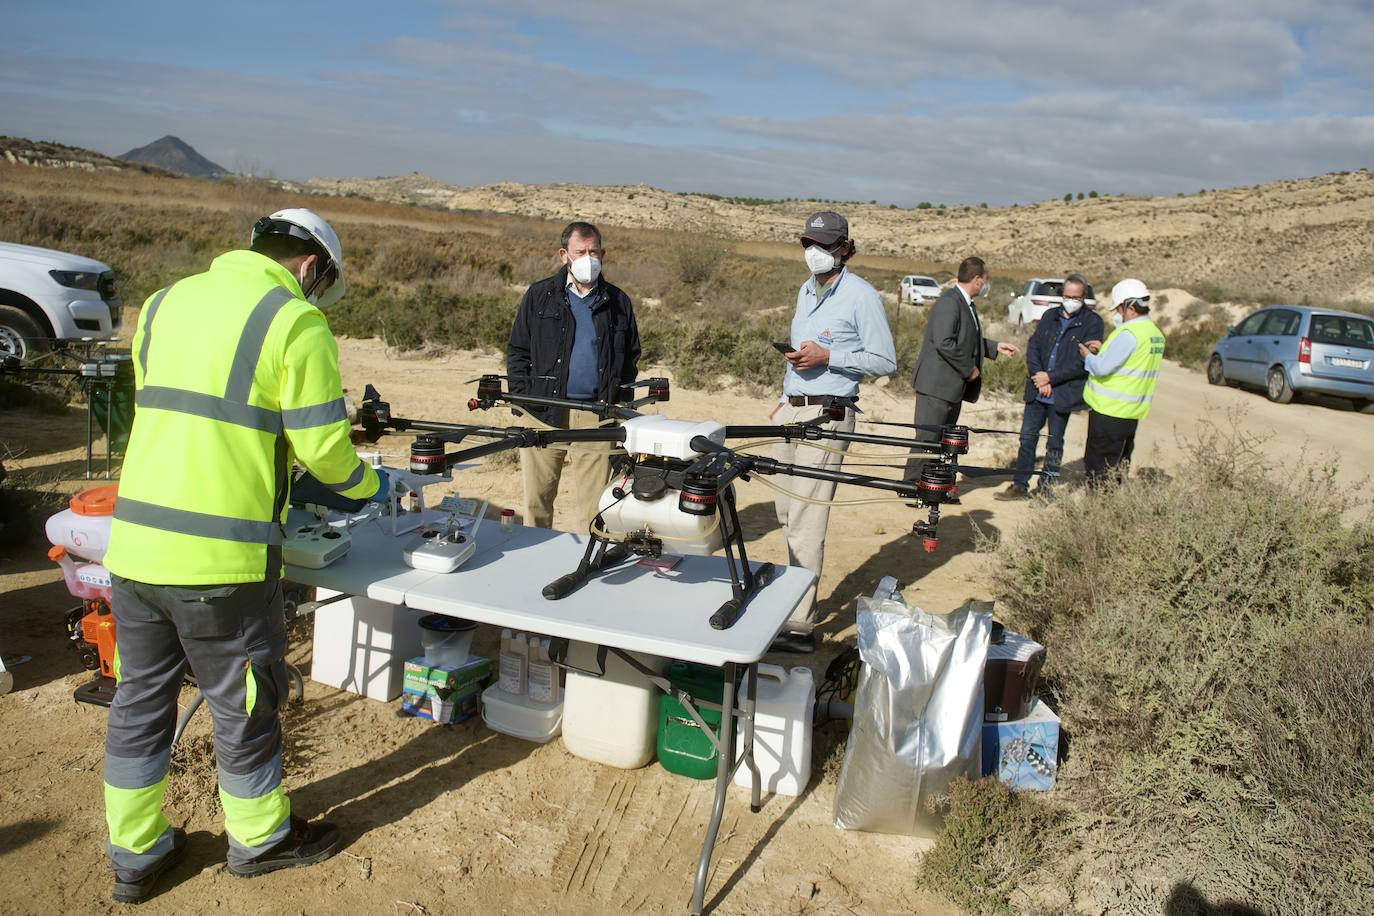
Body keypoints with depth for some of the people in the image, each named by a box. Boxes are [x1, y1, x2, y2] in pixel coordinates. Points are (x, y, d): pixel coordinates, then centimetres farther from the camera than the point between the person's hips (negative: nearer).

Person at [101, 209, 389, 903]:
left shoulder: (164, 303, 13)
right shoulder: (297, 322, -8)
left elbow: (162, 413, 18)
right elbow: (322, 446, -10)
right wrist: (369, 485, 10)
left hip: (134, 541, 7)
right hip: (220, 558, -6)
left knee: (139, 699, 18)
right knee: (242, 703, 12)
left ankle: (135, 855, 33)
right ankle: (259, 838, 32)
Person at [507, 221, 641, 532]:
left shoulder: (618, 302, 10)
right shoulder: (539, 295, 7)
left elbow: (631, 356, 16)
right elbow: (517, 351, 9)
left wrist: (620, 403, 6)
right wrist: (521, 397, -1)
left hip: (596, 417, 0)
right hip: (544, 413, 0)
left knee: (592, 502, 1)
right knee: (537, 498, 7)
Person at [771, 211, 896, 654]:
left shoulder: (861, 295, -6)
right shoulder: (806, 290, 18)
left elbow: (885, 361, -9)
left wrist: (826, 356, -17)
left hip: (826, 414, -8)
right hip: (791, 409, 8)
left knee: (806, 521, -11)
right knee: (786, 512, 12)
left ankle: (799, 625, -7)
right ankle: (803, 600, 27)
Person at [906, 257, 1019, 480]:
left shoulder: (967, 304, 15)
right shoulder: (949, 302, -17)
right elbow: (944, 343, -26)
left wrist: (996, 347, 21)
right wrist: (968, 369, -18)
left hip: (954, 386, 10)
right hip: (937, 385, -10)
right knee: (927, 440, -7)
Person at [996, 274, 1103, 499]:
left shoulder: (1092, 322, -6)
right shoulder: (1050, 316, 10)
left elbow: (1083, 362, -12)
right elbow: (1033, 346, 6)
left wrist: (1050, 378, -14)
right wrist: (1038, 376, -9)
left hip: (1063, 393, -4)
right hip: (1038, 390, 4)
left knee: (1054, 443, 7)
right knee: (1027, 437, 7)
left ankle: (1046, 488, 18)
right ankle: (1020, 486, 16)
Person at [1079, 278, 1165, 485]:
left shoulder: (1129, 333, -19)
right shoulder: (1156, 334, 12)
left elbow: (1102, 367, -22)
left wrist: (1087, 355, -3)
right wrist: (1103, 349, 9)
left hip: (1109, 411, -9)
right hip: (1132, 413, 9)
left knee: (1098, 468, -2)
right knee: (1118, 465, 16)